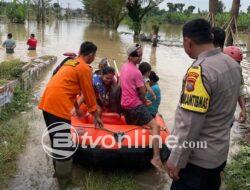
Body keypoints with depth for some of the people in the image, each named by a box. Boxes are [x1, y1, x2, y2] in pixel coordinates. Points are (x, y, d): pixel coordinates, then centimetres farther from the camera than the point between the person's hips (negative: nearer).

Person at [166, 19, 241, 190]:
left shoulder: (199, 71, -26)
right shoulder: (232, 64, 1)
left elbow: (189, 124, -26)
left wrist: (176, 160, -17)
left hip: (197, 158, -8)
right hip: (220, 153, 8)